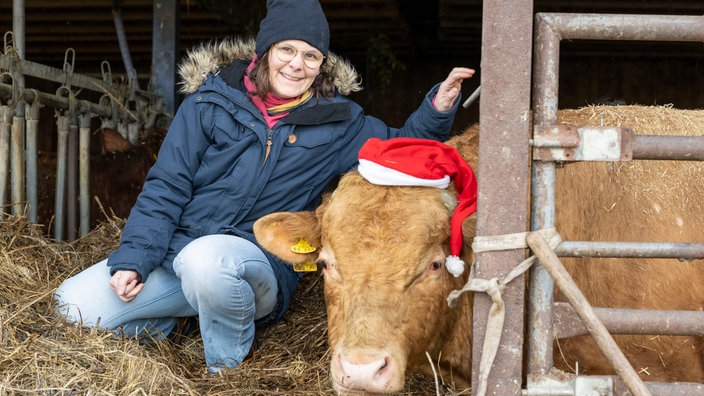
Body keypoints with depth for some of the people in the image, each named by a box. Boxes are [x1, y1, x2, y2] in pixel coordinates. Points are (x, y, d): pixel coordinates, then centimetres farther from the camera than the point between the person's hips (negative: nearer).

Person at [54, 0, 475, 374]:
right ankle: (169, 320, 13)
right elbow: (166, 187, 0)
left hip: (258, 265, -2)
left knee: (206, 258, -38)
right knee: (77, 306, -15)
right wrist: (133, 259, -11)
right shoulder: (212, 99, 1)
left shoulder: (336, 122, 4)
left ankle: (228, 368, -11)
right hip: (174, 252, 2)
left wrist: (440, 106, -10)